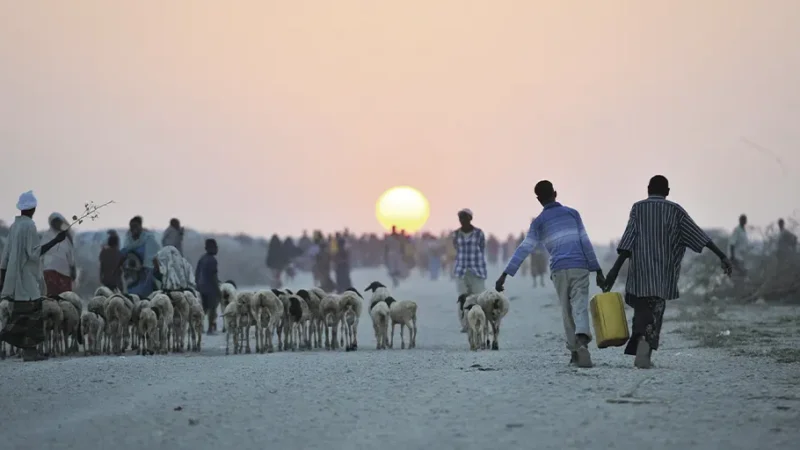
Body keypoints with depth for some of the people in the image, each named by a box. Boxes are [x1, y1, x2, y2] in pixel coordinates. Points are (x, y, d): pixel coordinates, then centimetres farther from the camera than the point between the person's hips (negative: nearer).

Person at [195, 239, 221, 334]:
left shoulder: (202, 258, 9)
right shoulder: (212, 260, -15)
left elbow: (197, 273, 13)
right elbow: (213, 276, -18)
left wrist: (198, 285, 20)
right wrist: (218, 290, -14)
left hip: (202, 286, 7)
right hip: (211, 287, -7)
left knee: (204, 308, 16)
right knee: (212, 308, 0)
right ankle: (210, 328, 0)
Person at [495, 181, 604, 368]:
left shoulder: (538, 222, 9)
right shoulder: (572, 213, 10)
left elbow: (524, 249, 0)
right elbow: (585, 242, 5)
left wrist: (505, 274, -1)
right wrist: (597, 270, 8)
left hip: (559, 271, 1)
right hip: (579, 268, -1)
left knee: (566, 310, 15)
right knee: (580, 307, -9)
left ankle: (575, 352, 14)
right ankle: (582, 339, -38)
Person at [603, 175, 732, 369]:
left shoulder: (638, 208, 2)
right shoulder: (675, 210, 5)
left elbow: (629, 239, -8)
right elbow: (698, 235, -2)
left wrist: (616, 268, -11)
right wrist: (722, 256, -4)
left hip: (640, 271, 0)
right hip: (663, 271, 0)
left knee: (642, 309, 13)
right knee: (655, 311, 2)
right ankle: (644, 353, -16)